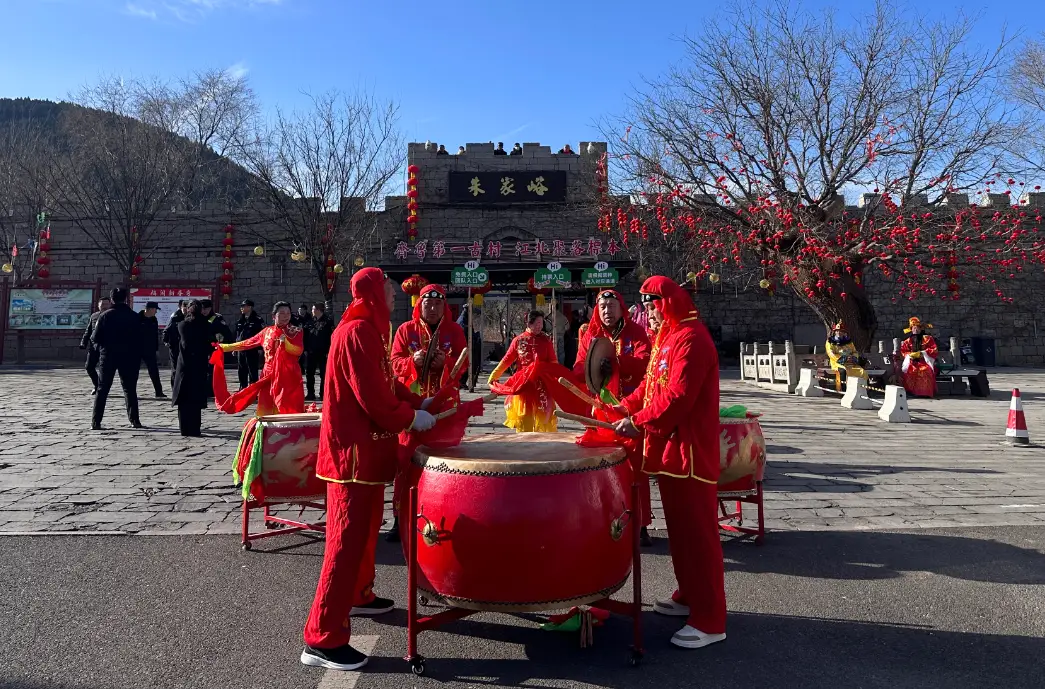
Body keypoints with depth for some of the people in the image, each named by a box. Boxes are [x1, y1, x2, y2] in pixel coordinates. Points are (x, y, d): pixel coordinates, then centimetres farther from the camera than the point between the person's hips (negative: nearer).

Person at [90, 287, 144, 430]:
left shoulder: (105, 316, -6)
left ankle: (96, 422, 2)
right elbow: (140, 339, -2)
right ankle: (134, 420, 9)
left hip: (108, 355, -1)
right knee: (130, 389, 10)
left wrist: (98, 344, 15)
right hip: (129, 357, 1)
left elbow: (95, 338, -7)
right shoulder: (135, 317, -2)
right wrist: (138, 358, 4)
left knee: (102, 389, 6)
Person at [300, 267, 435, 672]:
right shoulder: (357, 332, -18)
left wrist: (419, 402, 12)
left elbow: (385, 382, 21)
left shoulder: (368, 330, 15)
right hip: (354, 450, -11)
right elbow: (373, 396, -23)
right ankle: (322, 639, -3)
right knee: (347, 540, -8)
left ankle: (358, 595, 40)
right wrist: (411, 418, -12)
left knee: (366, 530, 22)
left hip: (367, 447, 11)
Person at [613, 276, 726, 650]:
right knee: (679, 529, 17)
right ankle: (689, 596, 30)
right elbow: (652, 384, 21)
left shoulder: (691, 338, -16)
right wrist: (627, 406, 8)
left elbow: (678, 396, -24)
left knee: (697, 532, -5)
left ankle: (709, 620, 1)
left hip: (689, 450, -10)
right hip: (669, 447, 10)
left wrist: (640, 423, -20)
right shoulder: (667, 337, 17)